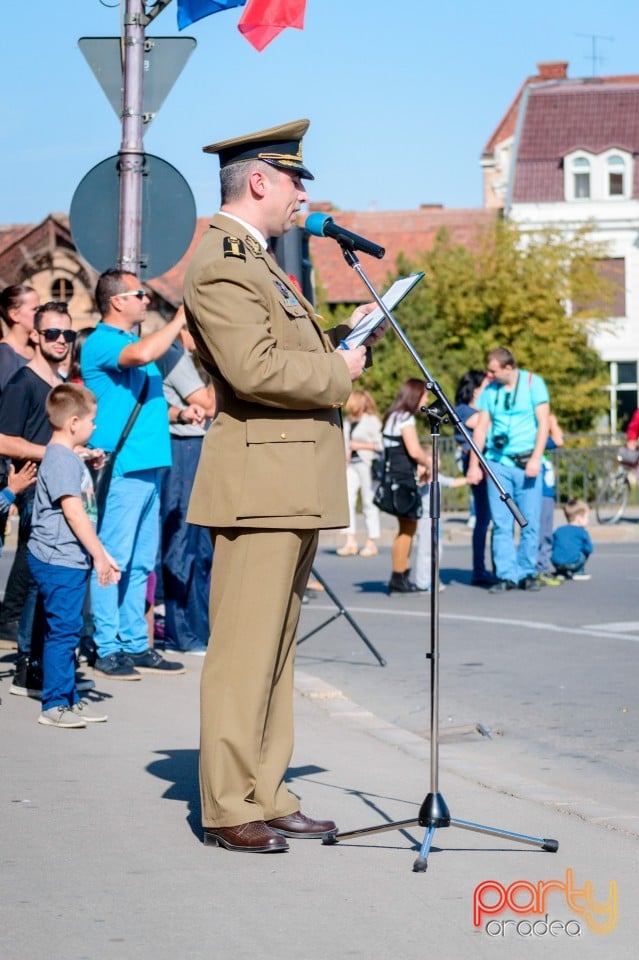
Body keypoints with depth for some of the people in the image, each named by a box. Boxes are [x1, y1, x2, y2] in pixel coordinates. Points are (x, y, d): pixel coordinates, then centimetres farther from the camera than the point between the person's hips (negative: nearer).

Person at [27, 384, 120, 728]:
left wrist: (101, 553, 22)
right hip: (58, 560, -10)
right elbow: (73, 511, -19)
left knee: (67, 630, 13)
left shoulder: (71, 458, 17)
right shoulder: (60, 460, -15)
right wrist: (99, 554, -16)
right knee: (62, 629, -8)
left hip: (71, 559, 10)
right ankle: (54, 705, -3)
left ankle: (69, 699, 20)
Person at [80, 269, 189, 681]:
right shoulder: (101, 342, -7)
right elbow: (141, 355, -28)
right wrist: (180, 319, -19)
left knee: (140, 563, 10)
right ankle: (108, 649, -5)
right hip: (121, 468, -9)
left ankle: (136, 645, 14)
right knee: (113, 560, -7)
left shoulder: (135, 340, 22)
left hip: (148, 467, 9)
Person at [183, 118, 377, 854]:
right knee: (243, 648, -6)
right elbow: (256, 369, -24)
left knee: (274, 647, 13)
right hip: (259, 481, -11)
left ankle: (265, 796, 19)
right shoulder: (220, 264, -13)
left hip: (295, 487, 11)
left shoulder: (257, 260, 21)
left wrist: (342, 338, 11)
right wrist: (338, 373, -11)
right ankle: (227, 810, -1)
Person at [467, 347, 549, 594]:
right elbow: (481, 428, 10)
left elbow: (543, 422, -3)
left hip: (526, 463, -2)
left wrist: (536, 458, -12)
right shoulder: (490, 390, 9)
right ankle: (506, 575, 1)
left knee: (530, 522, -1)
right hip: (498, 463, 2)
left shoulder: (533, 382, 0)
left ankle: (527, 573, 8)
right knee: (501, 523, -2)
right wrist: (474, 465, 5)